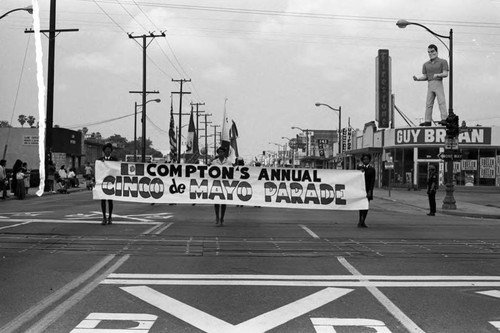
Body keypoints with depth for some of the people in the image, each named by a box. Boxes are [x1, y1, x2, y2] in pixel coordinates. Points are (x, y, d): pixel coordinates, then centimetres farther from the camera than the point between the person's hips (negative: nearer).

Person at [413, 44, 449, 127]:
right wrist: (417, 79, -2)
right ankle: (428, 121, 2)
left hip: (438, 83, -5)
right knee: (428, 103, 1)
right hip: (430, 85, 5)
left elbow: (445, 74, -4)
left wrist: (438, 75, -23)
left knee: (441, 102, -14)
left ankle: (444, 119, -19)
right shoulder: (426, 64, 18)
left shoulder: (443, 62, 5)